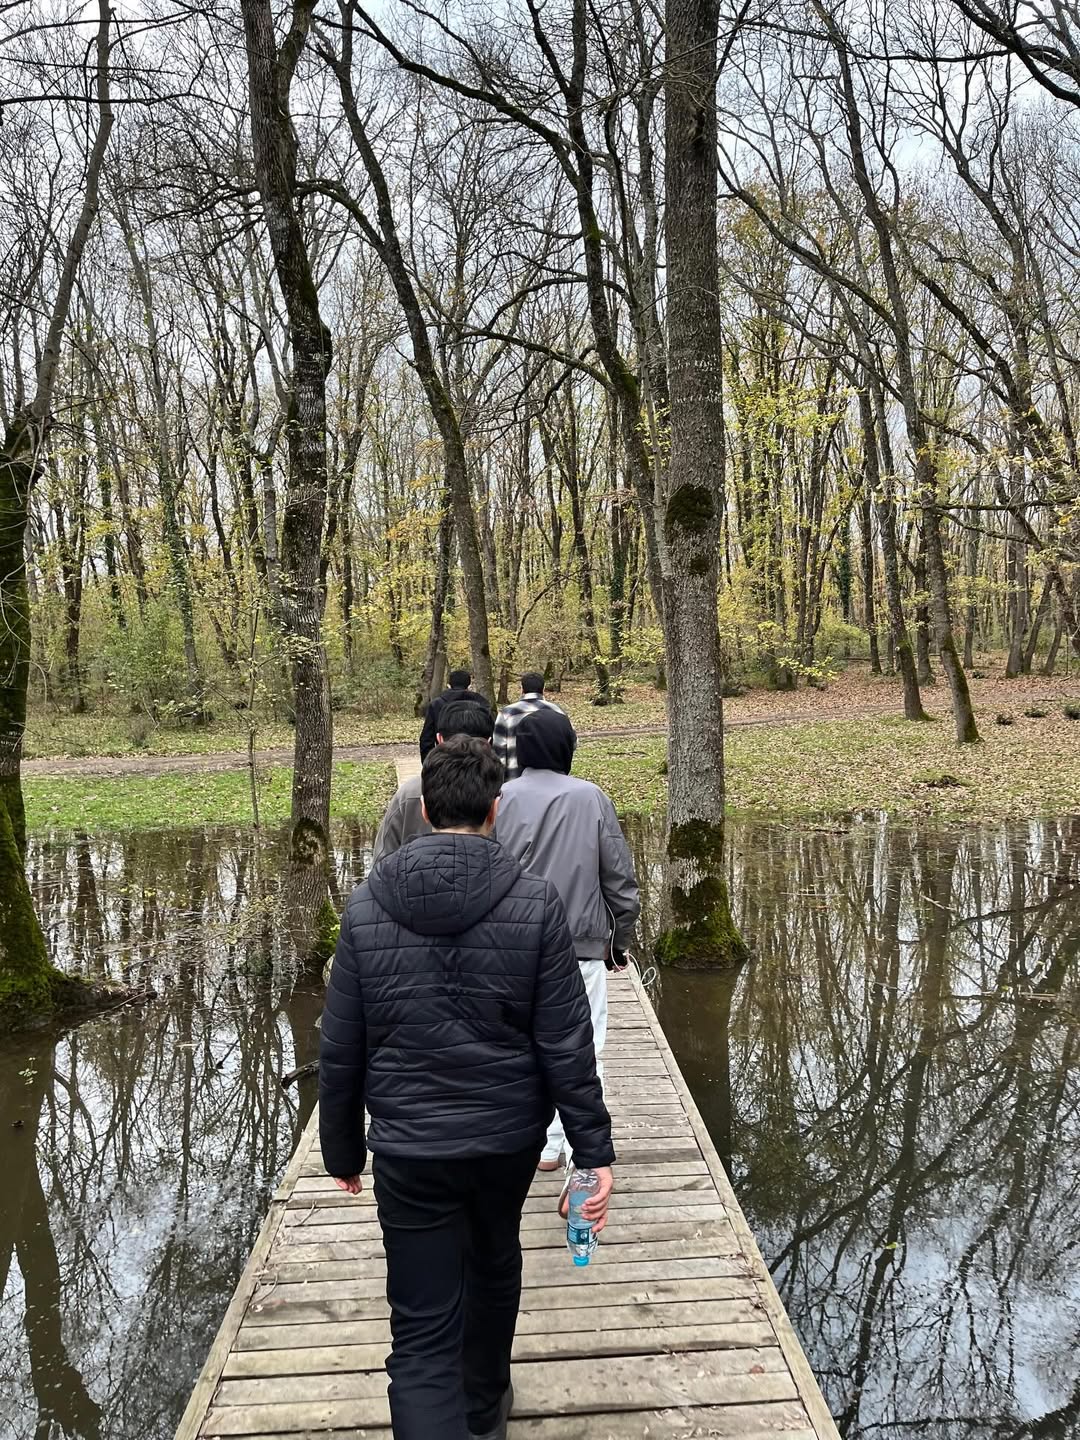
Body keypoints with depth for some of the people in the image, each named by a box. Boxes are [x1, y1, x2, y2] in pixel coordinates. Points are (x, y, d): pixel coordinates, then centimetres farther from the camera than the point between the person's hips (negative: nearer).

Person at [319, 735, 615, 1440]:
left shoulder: (366, 906, -7)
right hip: (509, 1134, 2)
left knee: (422, 1335, 5)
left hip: (409, 1146, -1)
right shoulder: (536, 900, -11)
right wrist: (595, 1150, -3)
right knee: (494, 1266, 29)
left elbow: (340, 1051, -2)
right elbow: (567, 1045, -11)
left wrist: (342, 1150, 10)